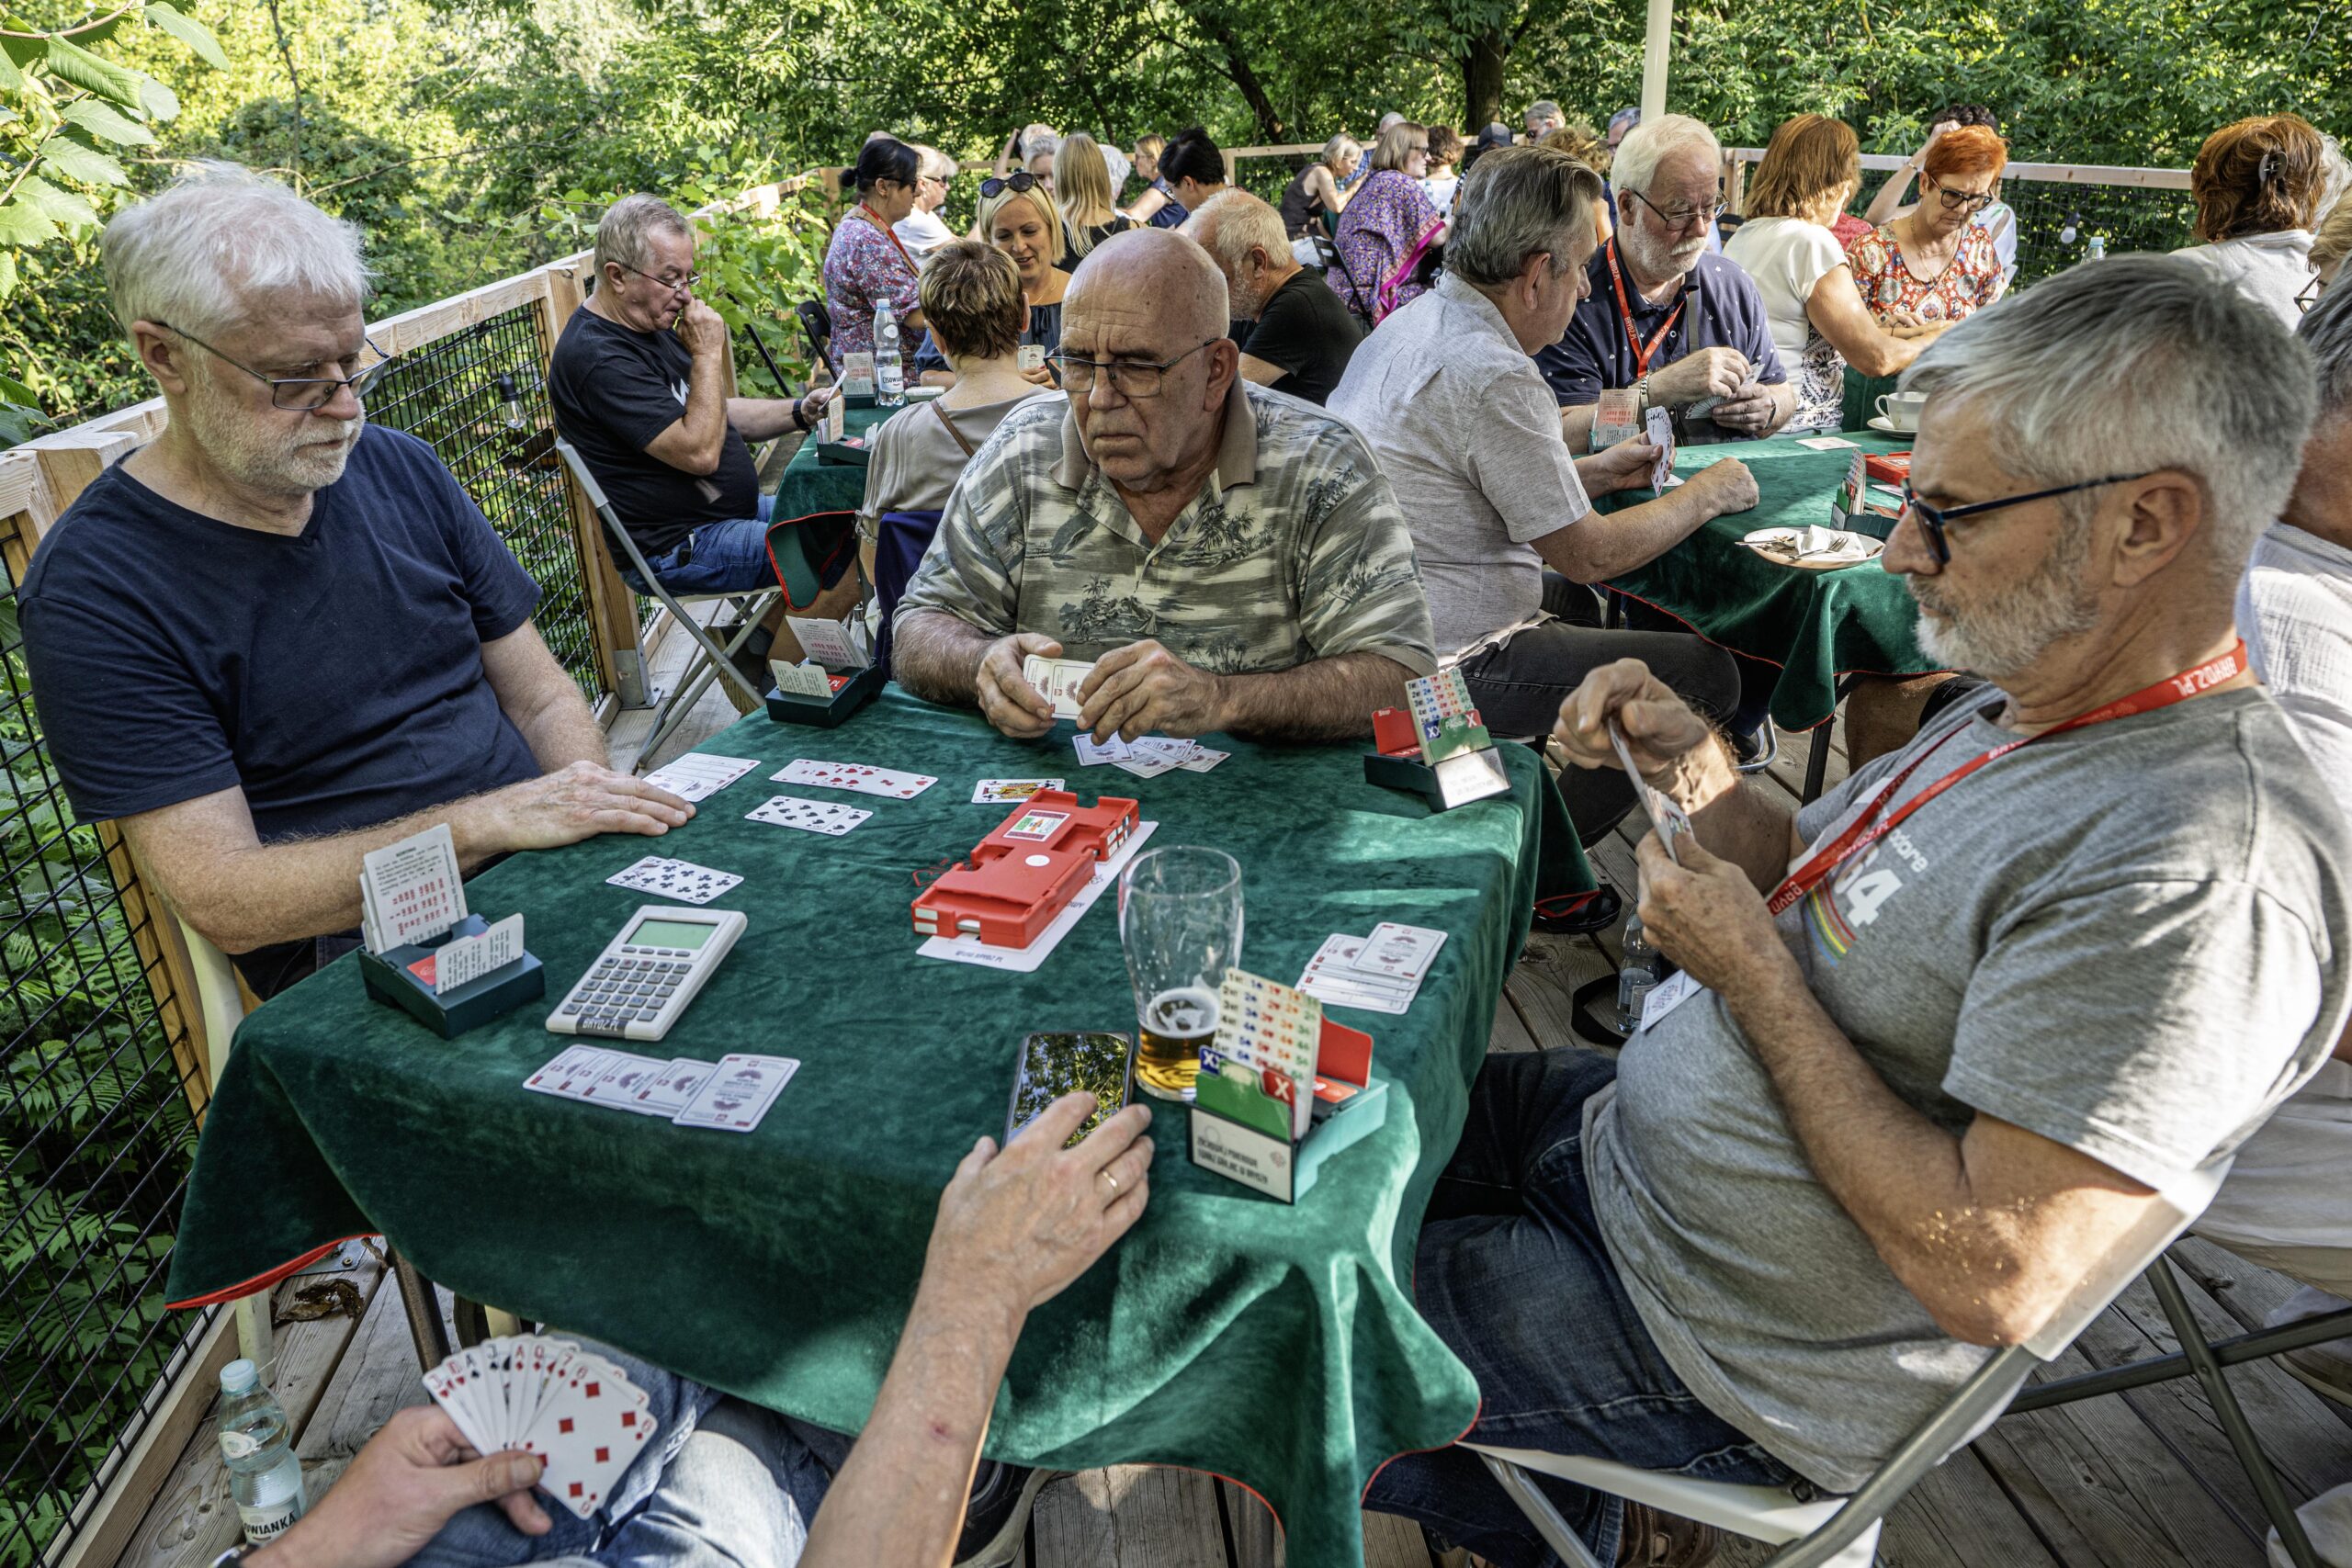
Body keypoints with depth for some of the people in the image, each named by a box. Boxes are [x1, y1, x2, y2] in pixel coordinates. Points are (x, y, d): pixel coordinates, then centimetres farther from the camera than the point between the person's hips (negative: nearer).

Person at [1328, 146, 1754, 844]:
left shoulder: (1410, 322, 7)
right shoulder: (1492, 376, -23)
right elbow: (1589, 554, -15)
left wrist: (1594, 472, 16)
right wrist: (1707, 493, 0)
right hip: (1448, 665, -10)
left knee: (1574, 600, 34)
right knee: (1707, 674, -2)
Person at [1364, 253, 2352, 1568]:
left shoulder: (2202, 867, -31)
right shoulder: (2029, 706, 1)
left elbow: (1998, 1280, -32)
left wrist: (1752, 973, -25)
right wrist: (1695, 767, -8)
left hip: (1712, 1353, -9)